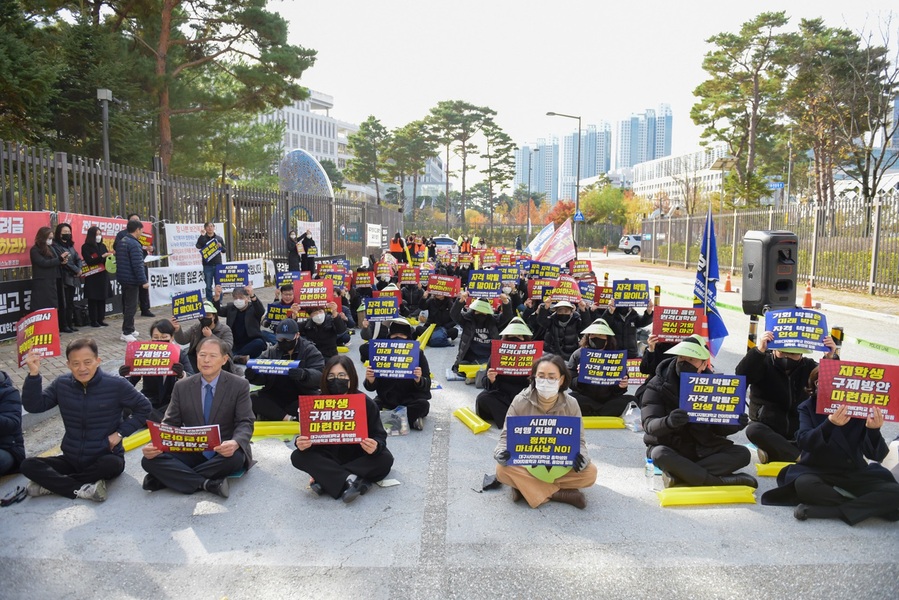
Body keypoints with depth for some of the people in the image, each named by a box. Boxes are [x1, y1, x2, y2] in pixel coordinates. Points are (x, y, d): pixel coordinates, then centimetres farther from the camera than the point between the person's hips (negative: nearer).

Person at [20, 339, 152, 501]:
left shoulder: (116, 385, -12)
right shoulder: (61, 384, -1)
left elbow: (143, 408, -3)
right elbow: (33, 406, -7)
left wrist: (120, 432, -11)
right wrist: (34, 374, -17)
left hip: (105, 458, -3)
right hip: (71, 459, 3)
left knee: (112, 464, -38)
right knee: (28, 465, -19)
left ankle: (52, 483, -19)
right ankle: (82, 489, -25)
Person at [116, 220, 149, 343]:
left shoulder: (122, 242, 12)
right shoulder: (134, 244, -19)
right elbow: (137, 265, -23)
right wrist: (143, 281, -21)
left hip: (123, 277, 10)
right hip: (131, 279, -10)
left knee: (126, 305, 17)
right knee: (131, 306, -6)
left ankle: (128, 329, 26)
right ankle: (127, 333, -4)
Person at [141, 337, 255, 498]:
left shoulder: (239, 385, -4)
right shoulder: (182, 387, 4)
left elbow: (245, 423, -9)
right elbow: (170, 424, 4)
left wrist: (235, 443, -33)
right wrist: (154, 444, -19)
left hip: (224, 452, -2)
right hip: (191, 452, 3)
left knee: (235, 457, -37)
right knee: (149, 460, -21)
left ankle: (179, 477, -20)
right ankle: (207, 483, -29)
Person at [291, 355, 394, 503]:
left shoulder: (366, 403, -14)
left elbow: (379, 436, -14)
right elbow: (310, 434, -7)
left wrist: (376, 446, -39)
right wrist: (301, 442, -32)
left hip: (359, 456, -1)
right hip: (329, 455, 1)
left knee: (385, 459, -29)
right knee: (298, 456, -23)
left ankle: (325, 478, -29)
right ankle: (348, 479, -34)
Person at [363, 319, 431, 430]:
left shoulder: (418, 354, -6)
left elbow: (427, 385, -11)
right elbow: (371, 388, -4)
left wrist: (419, 380, -34)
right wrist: (370, 380, -28)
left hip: (412, 398, -1)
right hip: (387, 399, 2)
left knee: (423, 404, -32)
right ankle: (410, 420, -19)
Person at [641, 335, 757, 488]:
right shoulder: (658, 385, -11)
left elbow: (719, 427, 0)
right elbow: (649, 425, -23)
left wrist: (735, 424, -24)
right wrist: (668, 422, -46)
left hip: (703, 447, 4)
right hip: (670, 446, -4)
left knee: (742, 453, -18)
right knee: (660, 455, -36)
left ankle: (679, 473, -28)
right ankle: (720, 481, -27)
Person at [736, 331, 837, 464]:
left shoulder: (808, 366, 5)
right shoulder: (764, 364, -6)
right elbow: (741, 376, -27)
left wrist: (830, 358, -26)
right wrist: (759, 351, -39)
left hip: (798, 434, 3)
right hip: (768, 431, -3)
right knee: (753, 429, -35)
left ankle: (772, 453, -23)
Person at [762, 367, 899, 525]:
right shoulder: (809, 407, -4)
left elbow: (876, 455, -9)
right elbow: (804, 442, -21)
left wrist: (873, 430, -31)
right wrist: (830, 423, -39)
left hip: (854, 473, 2)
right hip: (817, 469, -2)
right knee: (804, 484, -36)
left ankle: (819, 510, -29)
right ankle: (864, 506, -17)